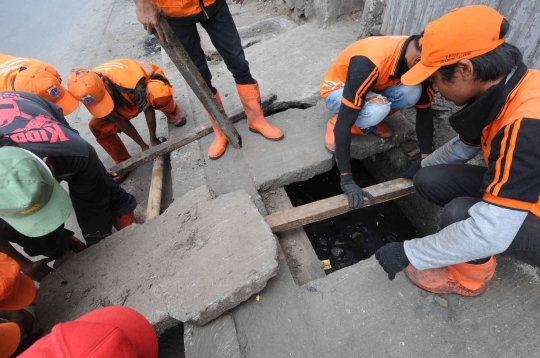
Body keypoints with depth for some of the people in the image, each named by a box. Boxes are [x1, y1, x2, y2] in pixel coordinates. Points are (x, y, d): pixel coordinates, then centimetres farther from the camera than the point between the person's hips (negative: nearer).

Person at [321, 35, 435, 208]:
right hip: (337, 90, -5)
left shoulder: (419, 58, -18)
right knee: (376, 110, -37)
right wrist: (346, 179, -39)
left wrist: (426, 159, -14)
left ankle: (371, 119, 2)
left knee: (413, 92, -24)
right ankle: (334, 125, -8)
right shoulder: (369, 63, -39)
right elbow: (344, 122, -39)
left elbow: (424, 110, -7)